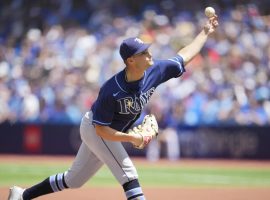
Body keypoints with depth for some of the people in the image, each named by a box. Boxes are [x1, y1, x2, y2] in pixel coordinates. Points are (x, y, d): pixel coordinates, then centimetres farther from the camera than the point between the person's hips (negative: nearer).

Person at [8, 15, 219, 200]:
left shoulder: (154, 71, -17)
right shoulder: (111, 91, -34)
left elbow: (184, 56, -2)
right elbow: (101, 129, -27)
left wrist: (205, 33, 0)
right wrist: (131, 138, -33)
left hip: (113, 134, 7)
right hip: (95, 130, -7)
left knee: (73, 180, 16)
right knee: (128, 175, -18)